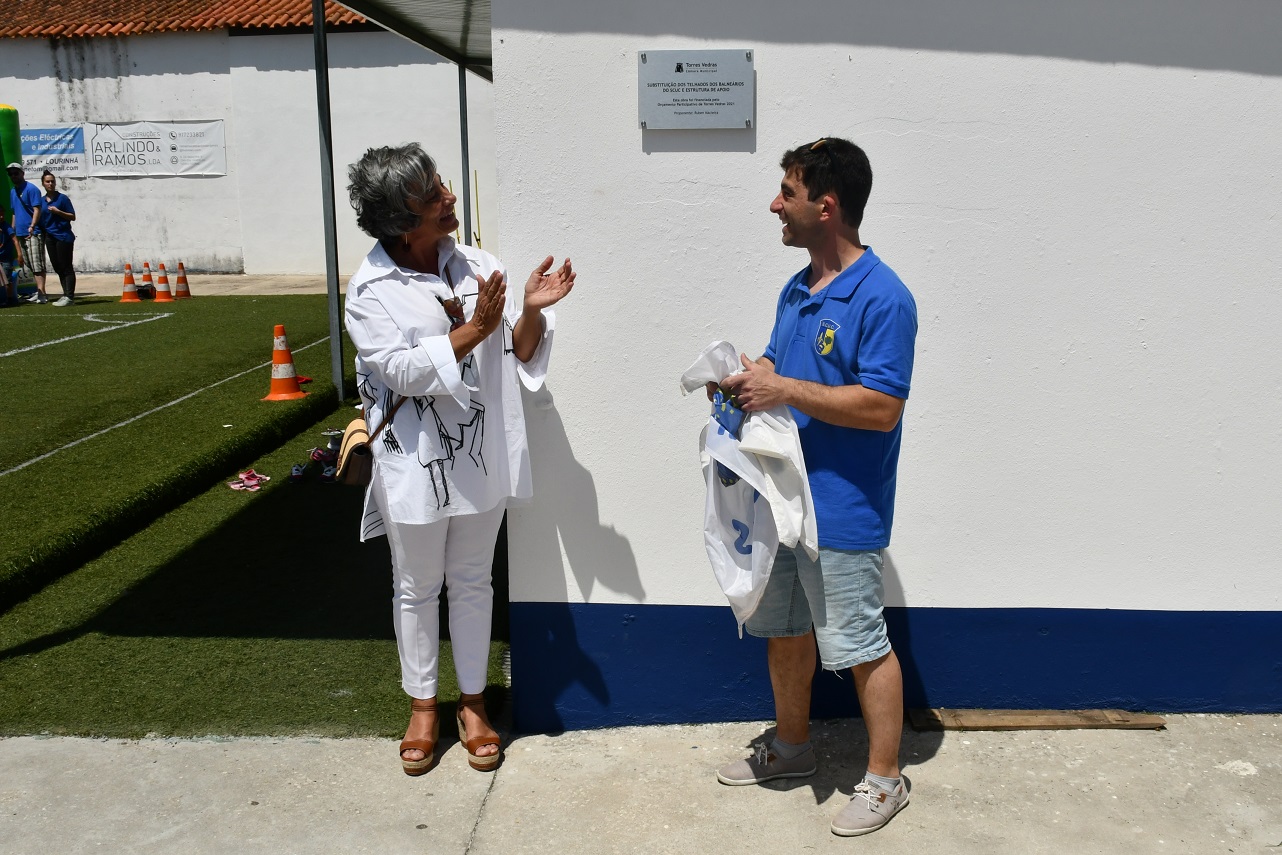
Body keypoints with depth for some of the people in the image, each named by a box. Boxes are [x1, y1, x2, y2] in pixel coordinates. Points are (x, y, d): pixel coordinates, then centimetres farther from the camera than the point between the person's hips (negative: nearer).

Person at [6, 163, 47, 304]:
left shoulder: (31, 189, -8)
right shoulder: (12, 192, 17)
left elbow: (37, 210, -16)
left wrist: (31, 226, -26)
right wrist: (13, 230, 17)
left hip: (33, 233, -9)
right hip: (21, 233, 9)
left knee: (37, 265, -12)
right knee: (31, 265, 12)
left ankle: (41, 294, -16)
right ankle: (38, 291, 17)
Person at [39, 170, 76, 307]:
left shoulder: (62, 198, -3)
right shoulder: (42, 201, 13)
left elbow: (72, 216, -3)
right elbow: (41, 219, 20)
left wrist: (58, 211, -16)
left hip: (64, 236, -6)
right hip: (49, 237, 6)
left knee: (66, 267, -6)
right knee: (57, 268, 8)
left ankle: (69, 296, -7)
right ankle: (65, 295, 13)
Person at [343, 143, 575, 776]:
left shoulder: (479, 267, -1)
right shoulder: (371, 291, -10)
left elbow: (521, 355, 0)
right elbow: (403, 371, -19)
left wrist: (531, 310, -20)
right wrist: (473, 330, -25)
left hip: (481, 457, 3)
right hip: (414, 465, -2)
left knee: (472, 582, 15)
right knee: (416, 589, 13)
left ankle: (473, 702, 32)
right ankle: (422, 707, 33)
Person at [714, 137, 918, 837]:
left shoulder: (883, 298, -17)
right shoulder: (795, 290, 11)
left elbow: (881, 407, -23)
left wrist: (784, 390, -23)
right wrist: (746, 377, -1)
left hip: (841, 511, -9)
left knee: (862, 647, 5)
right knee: (783, 629, 20)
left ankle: (884, 779, 23)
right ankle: (791, 747, 40)